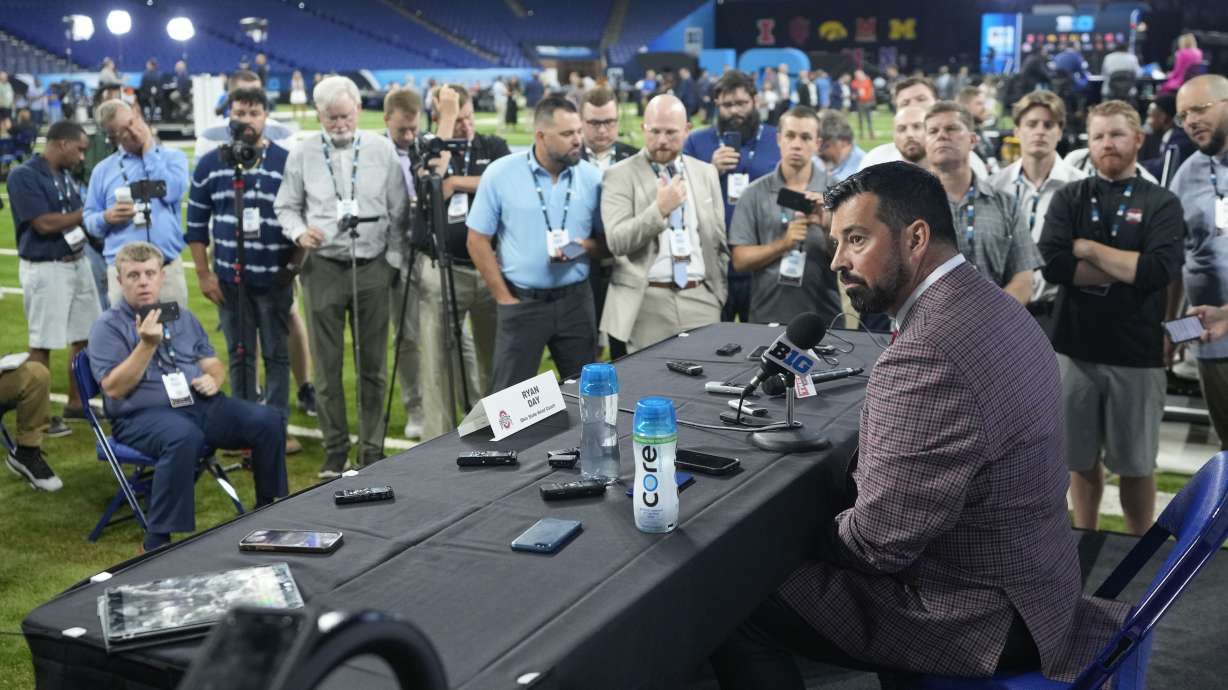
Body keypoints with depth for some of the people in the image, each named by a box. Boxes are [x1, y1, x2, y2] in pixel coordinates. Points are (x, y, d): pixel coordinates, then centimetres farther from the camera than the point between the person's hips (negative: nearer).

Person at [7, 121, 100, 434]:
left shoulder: (66, 175, 10)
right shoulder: (24, 176, -13)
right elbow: (45, 224, -19)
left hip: (78, 263, 8)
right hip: (45, 269, -8)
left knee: (85, 336, 13)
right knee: (42, 343, 0)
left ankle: (76, 403, 26)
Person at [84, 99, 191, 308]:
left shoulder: (173, 157, 7)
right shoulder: (103, 170, 10)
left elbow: (171, 192, -12)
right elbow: (89, 219, 13)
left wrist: (149, 151, -4)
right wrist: (107, 218, -10)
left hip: (168, 268, -1)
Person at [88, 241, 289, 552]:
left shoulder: (182, 317, 19)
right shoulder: (108, 327, 1)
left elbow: (213, 364, 22)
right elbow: (113, 389, -10)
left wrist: (213, 379, -2)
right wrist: (147, 345, -18)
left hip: (200, 404, 6)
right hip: (143, 415, -6)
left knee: (268, 420, -15)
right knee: (184, 436, -40)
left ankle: (268, 510, 5)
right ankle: (158, 542, -34)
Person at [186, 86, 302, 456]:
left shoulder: (287, 162, -1)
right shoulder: (210, 165, 5)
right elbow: (196, 224, 8)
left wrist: (295, 266, -3)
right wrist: (204, 274, 4)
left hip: (275, 278, -1)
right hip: (229, 278, 2)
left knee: (277, 354, 4)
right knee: (240, 355, 9)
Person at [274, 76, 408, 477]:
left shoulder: (382, 150, 4)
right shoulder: (303, 154, 4)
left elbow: (398, 211, 7)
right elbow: (285, 206, 10)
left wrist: (393, 258, 2)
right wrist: (299, 231, -9)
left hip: (372, 268, 0)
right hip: (323, 268, 0)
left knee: (372, 366, 6)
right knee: (327, 367, 3)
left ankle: (371, 451, 16)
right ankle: (335, 450, 15)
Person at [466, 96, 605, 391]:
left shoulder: (591, 177, 0)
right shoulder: (500, 173, -6)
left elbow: (606, 240, 8)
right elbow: (478, 240, -1)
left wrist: (585, 247, -15)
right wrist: (504, 298, -3)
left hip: (576, 300, 2)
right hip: (521, 302, -2)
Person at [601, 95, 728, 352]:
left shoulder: (706, 173, 12)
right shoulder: (620, 176, -2)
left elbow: (720, 240, 16)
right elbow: (617, 241, -12)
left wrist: (721, 294, 13)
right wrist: (660, 208, -22)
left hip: (701, 300, 4)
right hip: (646, 302, -3)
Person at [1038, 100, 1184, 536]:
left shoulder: (1162, 203, 0)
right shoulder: (1069, 198, 5)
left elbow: (1161, 271, -17)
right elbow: (1053, 265, -11)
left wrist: (1089, 249, -11)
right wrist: (1128, 269, -12)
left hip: (1138, 353, -1)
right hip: (1077, 348, 2)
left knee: (1136, 463, 10)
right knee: (1082, 458, 12)